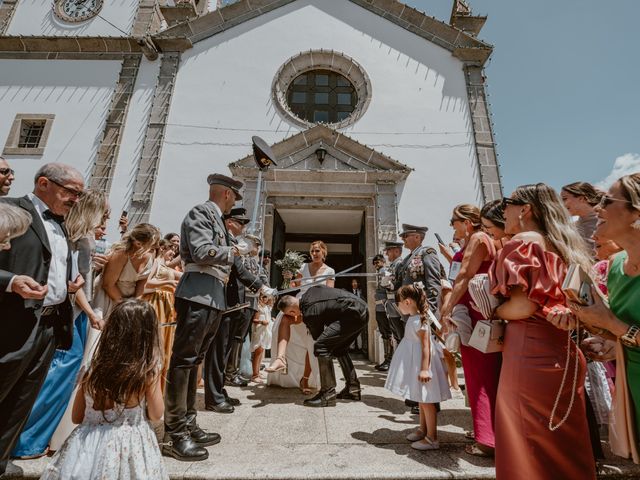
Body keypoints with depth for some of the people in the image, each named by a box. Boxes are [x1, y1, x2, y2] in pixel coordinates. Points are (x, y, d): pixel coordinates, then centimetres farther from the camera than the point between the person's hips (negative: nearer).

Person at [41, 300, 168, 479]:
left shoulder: (93, 369, -9)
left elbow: (77, 417, 6)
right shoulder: (148, 371, -19)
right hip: (130, 447, -2)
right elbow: (156, 415, -5)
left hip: (89, 447, 3)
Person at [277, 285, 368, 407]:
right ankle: (353, 389, 28)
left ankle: (327, 394, -6)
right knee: (339, 348, 23)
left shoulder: (309, 314, -13)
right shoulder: (311, 290, 10)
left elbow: (318, 337, 4)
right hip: (362, 307, 10)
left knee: (321, 346, -13)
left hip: (353, 314, -10)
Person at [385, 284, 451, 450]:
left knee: (426, 401, 0)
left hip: (421, 363, -10)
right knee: (422, 400, 20)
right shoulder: (414, 319, 8)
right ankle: (423, 430, 34)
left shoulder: (418, 320, -22)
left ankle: (432, 438, 11)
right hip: (415, 364, 10)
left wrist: (424, 368, -26)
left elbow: (426, 345, -24)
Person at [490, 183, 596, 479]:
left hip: (529, 351, -8)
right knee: (564, 444, 19)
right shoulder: (567, 246, 14)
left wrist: (491, 312, -2)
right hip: (566, 354, 8)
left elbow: (522, 307, -18)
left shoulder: (524, 241, -9)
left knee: (529, 446, 6)